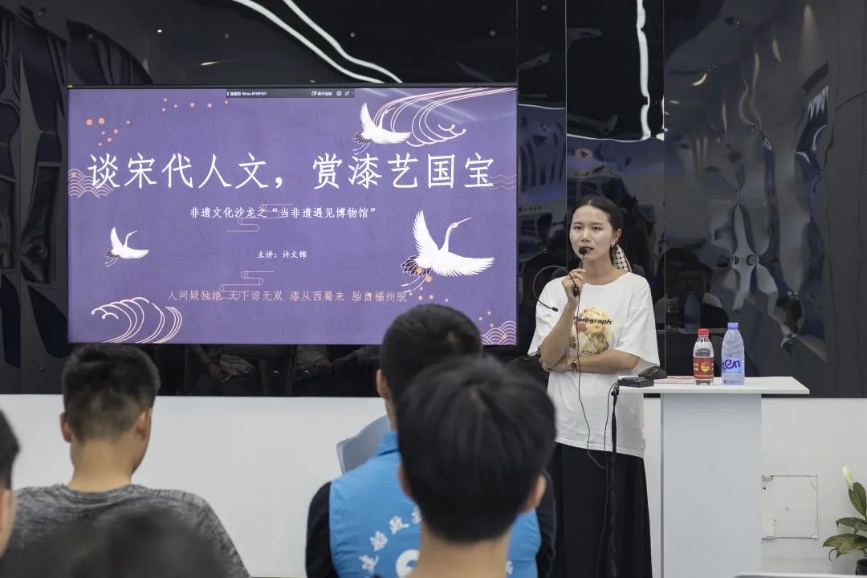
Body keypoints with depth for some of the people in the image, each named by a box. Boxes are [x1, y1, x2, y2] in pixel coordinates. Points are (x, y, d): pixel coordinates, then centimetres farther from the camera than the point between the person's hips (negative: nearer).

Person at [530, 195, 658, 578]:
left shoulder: (635, 287, 0)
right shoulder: (554, 290, 6)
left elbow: (627, 358, -9)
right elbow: (547, 358, -5)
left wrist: (569, 362, -4)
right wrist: (572, 304, -15)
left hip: (615, 429, -2)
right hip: (566, 428, 2)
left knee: (616, 530, 0)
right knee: (571, 530, 3)